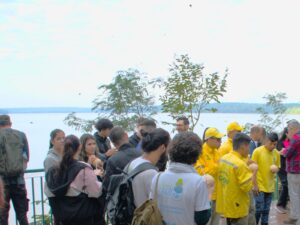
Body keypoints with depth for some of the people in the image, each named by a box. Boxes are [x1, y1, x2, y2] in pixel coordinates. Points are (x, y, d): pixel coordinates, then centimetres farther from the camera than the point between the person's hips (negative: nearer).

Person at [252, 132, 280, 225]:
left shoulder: (277, 153, 3)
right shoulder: (257, 151, -12)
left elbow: (277, 167, 15)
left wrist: (276, 169, -10)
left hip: (270, 186, 5)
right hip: (259, 186, -4)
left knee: (266, 210, 13)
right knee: (259, 209, -2)